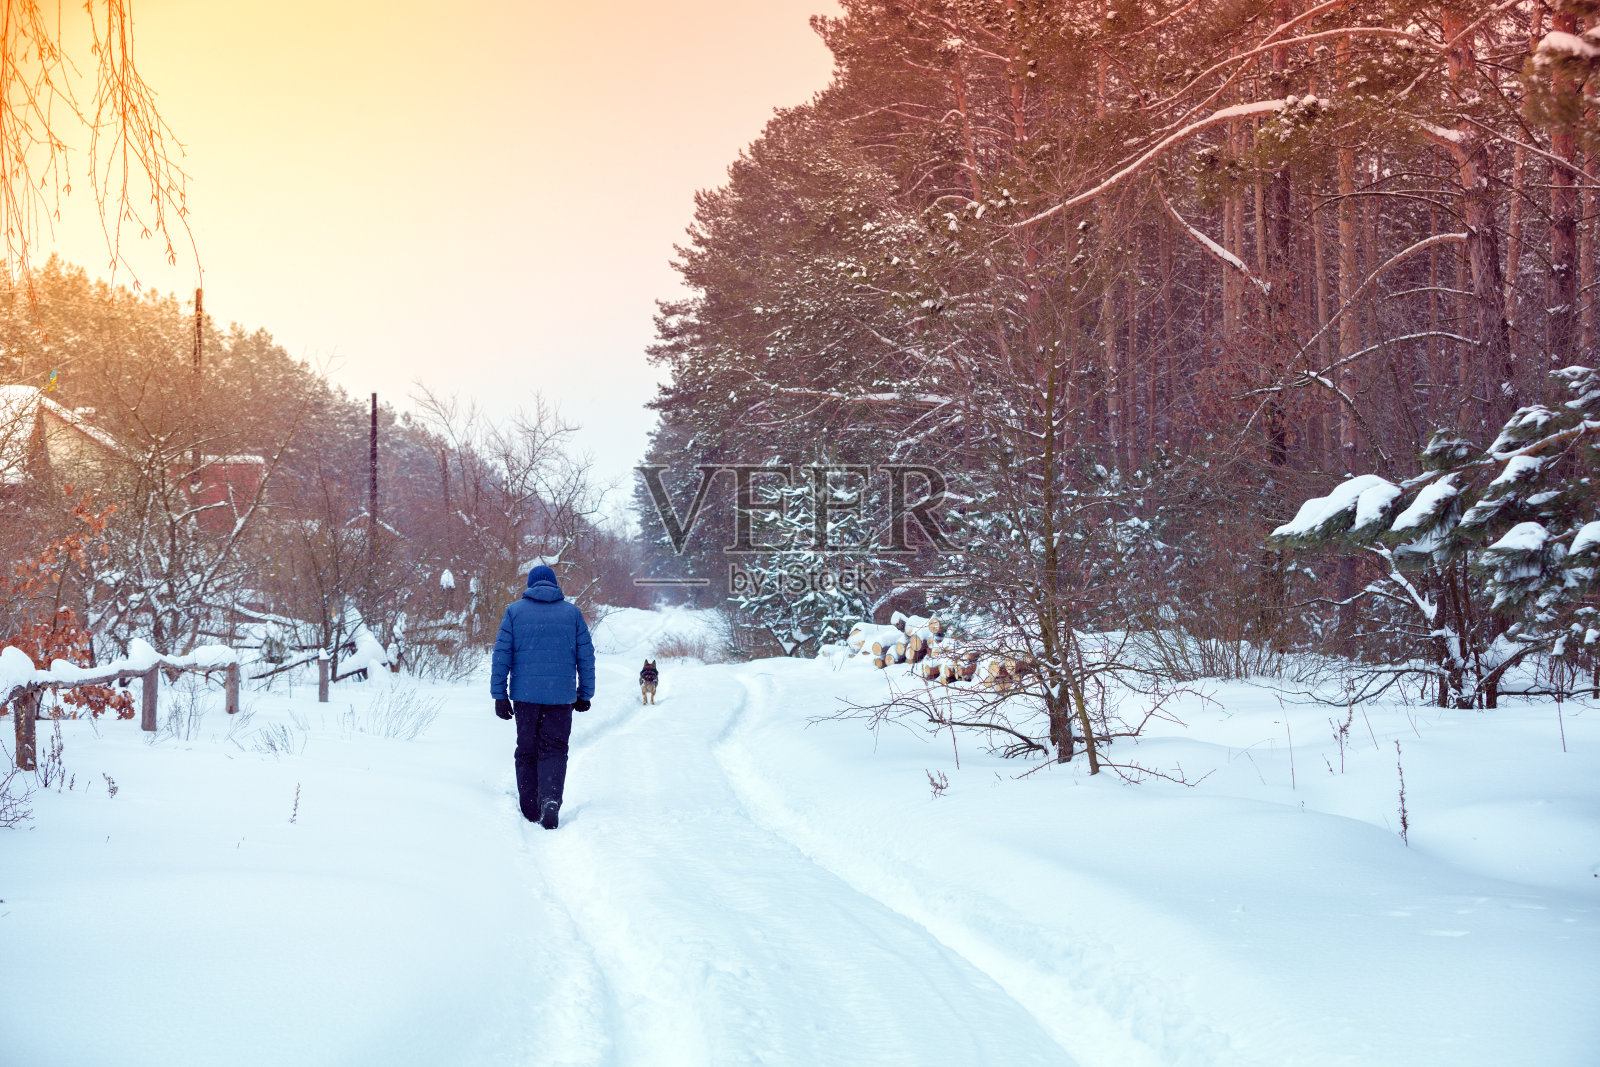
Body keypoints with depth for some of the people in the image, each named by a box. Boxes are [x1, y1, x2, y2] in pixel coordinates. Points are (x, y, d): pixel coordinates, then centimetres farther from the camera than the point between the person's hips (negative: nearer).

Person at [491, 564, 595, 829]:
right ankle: (550, 799, -19)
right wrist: (585, 694, 14)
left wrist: (499, 694, 2)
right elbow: (586, 656, 6)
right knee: (554, 750, 4)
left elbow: (501, 655, 0)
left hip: (525, 694, 0)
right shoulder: (572, 612, 5)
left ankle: (530, 811, 11)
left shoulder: (514, 611, 4)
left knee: (526, 750, 10)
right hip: (561, 696, 0)